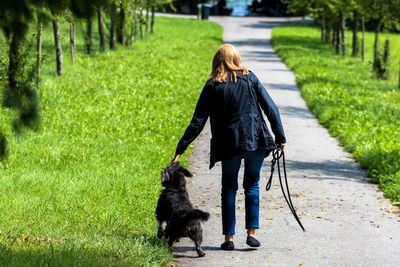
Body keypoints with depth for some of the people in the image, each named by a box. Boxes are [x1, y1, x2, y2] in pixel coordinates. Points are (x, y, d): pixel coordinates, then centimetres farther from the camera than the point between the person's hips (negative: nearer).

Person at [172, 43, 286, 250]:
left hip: (229, 144, -1)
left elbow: (198, 121, -3)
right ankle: (252, 232, 4)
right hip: (255, 140, 1)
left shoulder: (212, 86, -1)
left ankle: (229, 238, 9)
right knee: (252, 186, 13)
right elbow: (270, 108, 1)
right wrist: (280, 137, 7)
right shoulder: (249, 78, 3)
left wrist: (180, 149, 0)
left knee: (229, 189, 11)